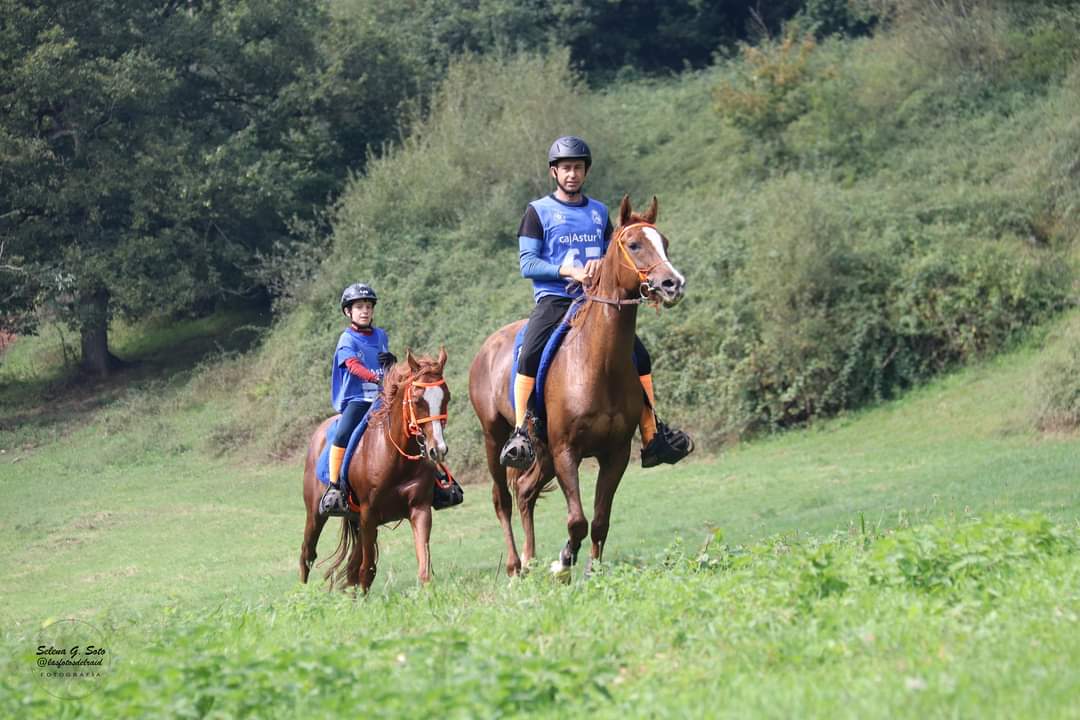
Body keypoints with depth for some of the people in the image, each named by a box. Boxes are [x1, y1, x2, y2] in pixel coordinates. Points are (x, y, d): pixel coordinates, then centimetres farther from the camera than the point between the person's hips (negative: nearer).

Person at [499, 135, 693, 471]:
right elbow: (527, 264, -5)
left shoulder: (599, 212, 16)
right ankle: (520, 433, -27)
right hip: (553, 300, -5)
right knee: (529, 355, -31)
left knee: (640, 355, -5)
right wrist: (569, 271, -18)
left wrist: (602, 265, -8)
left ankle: (652, 437, 4)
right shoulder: (539, 211, 2)